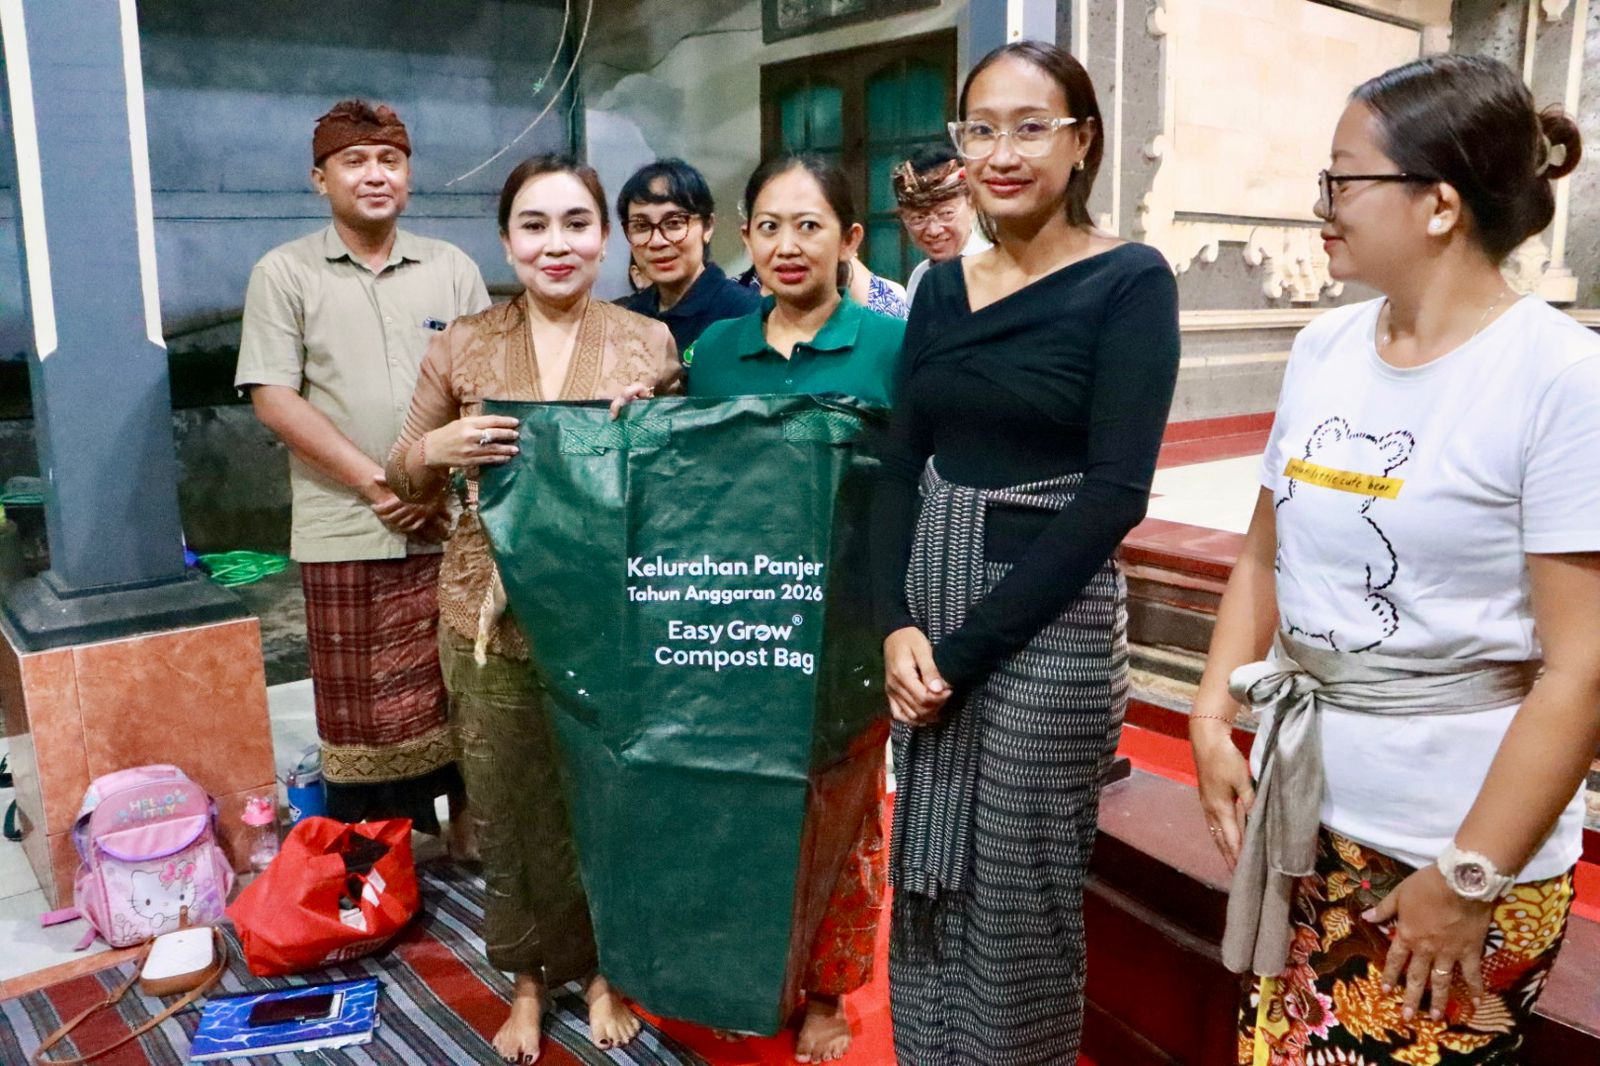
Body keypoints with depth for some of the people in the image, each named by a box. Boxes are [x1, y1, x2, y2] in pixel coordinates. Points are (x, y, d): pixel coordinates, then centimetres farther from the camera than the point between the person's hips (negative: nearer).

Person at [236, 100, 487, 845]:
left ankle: (467, 827, 26)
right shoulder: (284, 273, 3)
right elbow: (273, 397, -4)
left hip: (452, 523, 2)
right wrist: (378, 483, -11)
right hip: (346, 530, -2)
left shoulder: (452, 268, 10)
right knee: (361, 703, 5)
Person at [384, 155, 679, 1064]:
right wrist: (440, 447, -12)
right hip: (493, 619, 1)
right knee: (511, 810, 12)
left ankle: (604, 971, 35)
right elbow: (408, 480, 10)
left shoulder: (651, 343, 1)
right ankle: (529, 981, 35)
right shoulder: (462, 347, 3)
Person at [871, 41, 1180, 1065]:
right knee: (926, 884, 17)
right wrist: (898, 626, -9)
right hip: (928, 610, 5)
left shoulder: (1130, 281, -8)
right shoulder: (941, 287, 8)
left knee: (1018, 905, 9)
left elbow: (1114, 492, -15)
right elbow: (901, 468, 6)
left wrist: (969, 649, -15)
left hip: (1048, 621, -5)